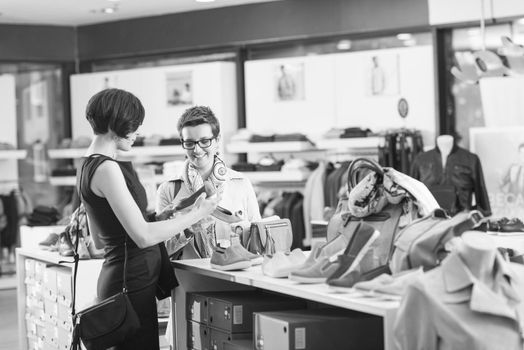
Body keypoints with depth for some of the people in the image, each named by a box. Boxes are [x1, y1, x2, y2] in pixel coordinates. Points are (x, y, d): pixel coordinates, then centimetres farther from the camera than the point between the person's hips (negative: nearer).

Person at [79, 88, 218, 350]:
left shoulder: (89, 166, 14)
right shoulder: (107, 169, -16)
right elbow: (143, 236, -19)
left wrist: (157, 218, 17)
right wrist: (195, 214, -9)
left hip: (116, 277, 10)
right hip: (132, 281, -10)